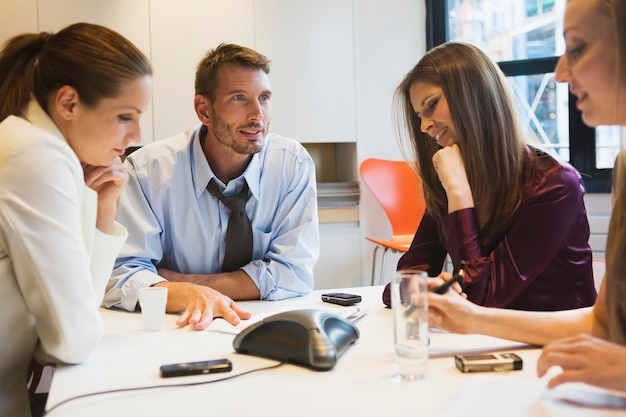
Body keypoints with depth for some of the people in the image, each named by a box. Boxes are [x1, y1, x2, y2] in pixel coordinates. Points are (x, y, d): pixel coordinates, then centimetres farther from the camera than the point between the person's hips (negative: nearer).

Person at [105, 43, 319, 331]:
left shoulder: (293, 164, -7)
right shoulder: (148, 168, -9)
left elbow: (294, 274, -10)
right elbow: (120, 275, -14)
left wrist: (185, 282, -15)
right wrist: (189, 295, -33)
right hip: (178, 330, 0)